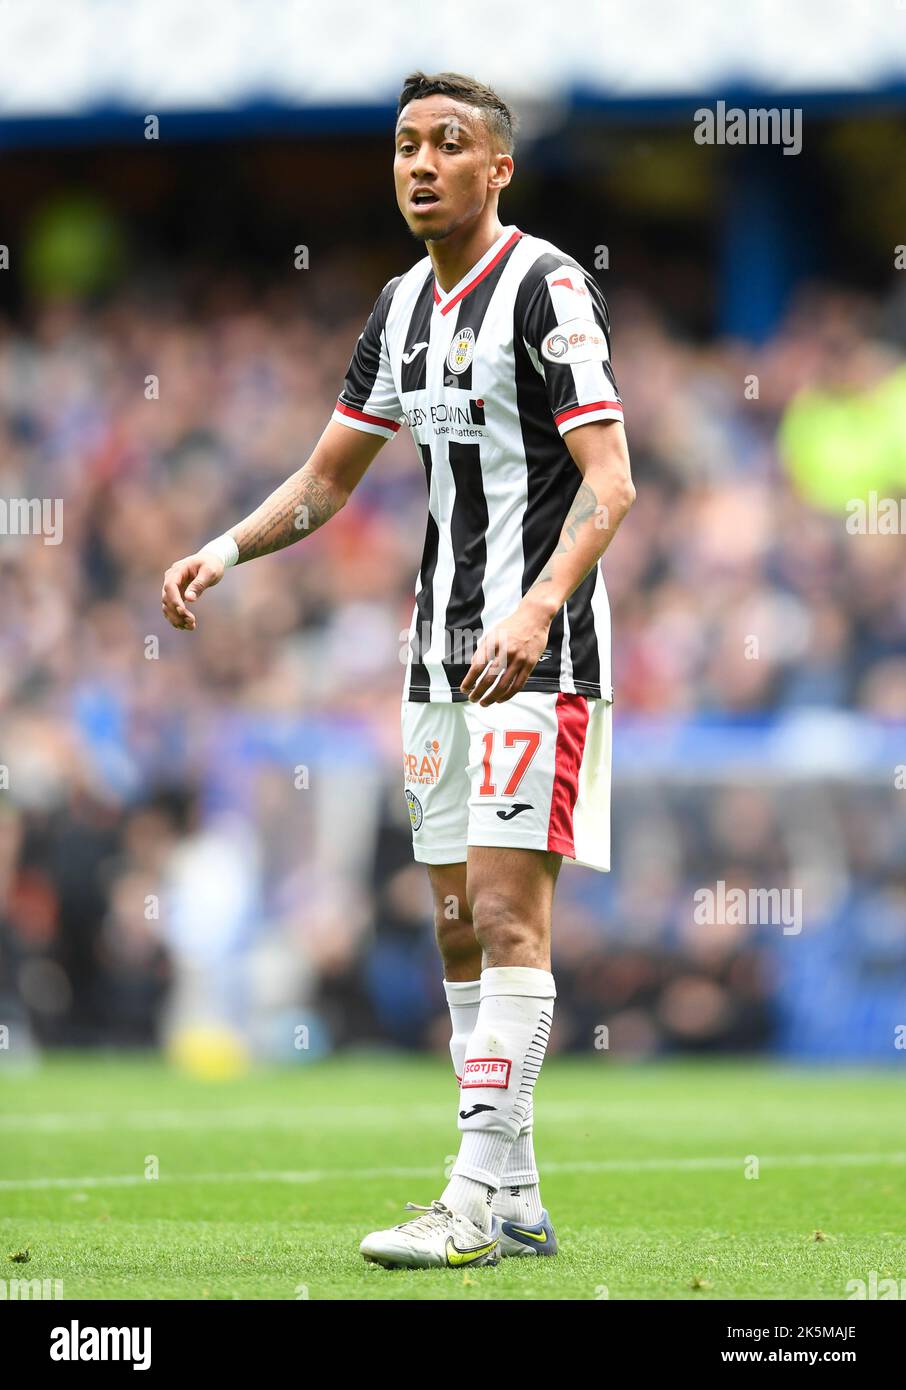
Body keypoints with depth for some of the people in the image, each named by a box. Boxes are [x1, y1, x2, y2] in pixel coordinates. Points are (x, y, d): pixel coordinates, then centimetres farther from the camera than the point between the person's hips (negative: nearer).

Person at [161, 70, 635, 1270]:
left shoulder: (545, 288, -11)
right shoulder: (405, 306, 14)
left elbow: (610, 483, -19)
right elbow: (326, 482, 20)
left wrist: (539, 607, -33)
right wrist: (223, 553, 4)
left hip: (539, 650, -8)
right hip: (442, 655, 8)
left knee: (505, 910, -13)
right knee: (460, 924, 7)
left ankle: (478, 1200, -16)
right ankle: (515, 1202, 12)